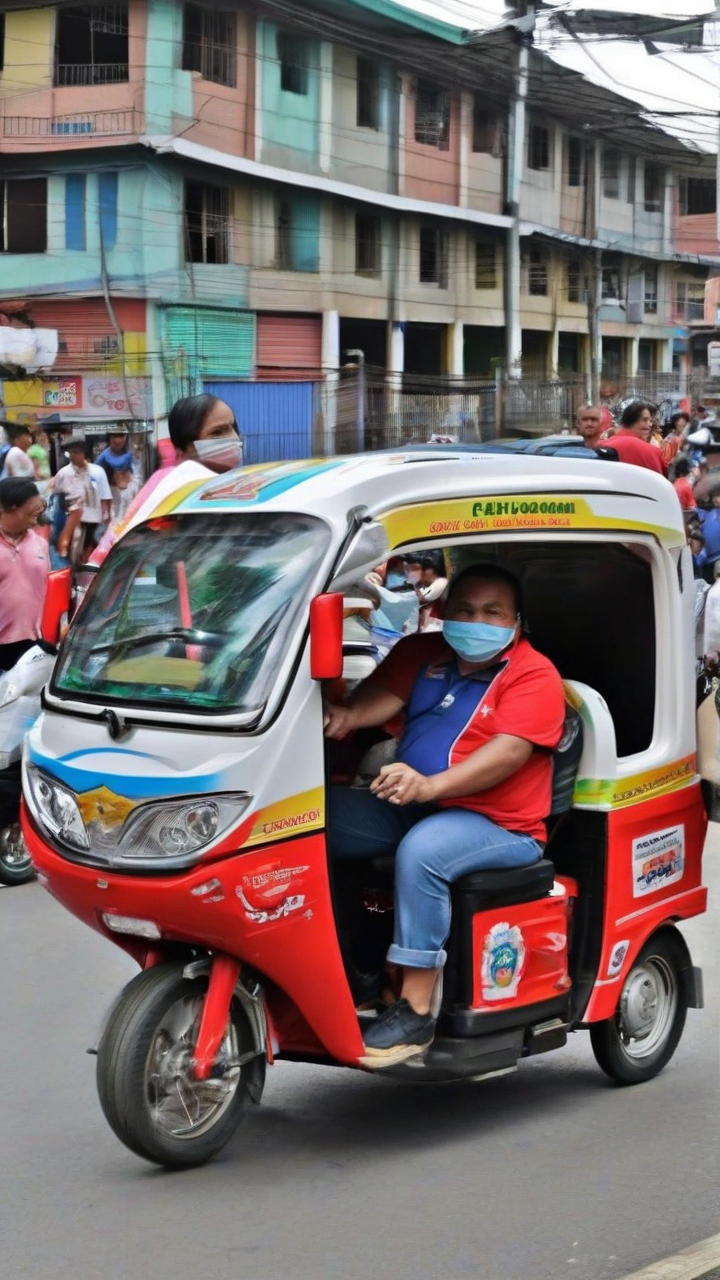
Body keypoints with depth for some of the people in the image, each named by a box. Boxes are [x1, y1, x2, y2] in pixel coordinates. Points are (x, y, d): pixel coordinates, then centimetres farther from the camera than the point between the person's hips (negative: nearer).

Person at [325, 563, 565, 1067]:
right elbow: (385, 694, -1)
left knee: (421, 851, -37)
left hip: (498, 826, -6)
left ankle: (415, 1011, -30)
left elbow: (510, 751, -19)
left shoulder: (535, 676, -4)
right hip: (410, 810, 6)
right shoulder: (424, 654, 16)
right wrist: (348, 716, -27)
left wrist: (429, 785, -33)